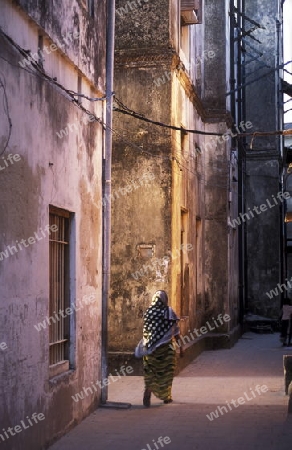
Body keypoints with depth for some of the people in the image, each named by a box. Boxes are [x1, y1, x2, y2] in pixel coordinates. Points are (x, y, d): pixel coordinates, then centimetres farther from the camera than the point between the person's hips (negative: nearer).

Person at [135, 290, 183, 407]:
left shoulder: (148, 312, 1)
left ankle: (147, 391, -14)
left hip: (150, 347, 2)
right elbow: (175, 332, -6)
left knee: (150, 371, 9)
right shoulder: (169, 312, -7)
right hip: (166, 348, -2)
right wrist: (180, 347, 2)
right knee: (166, 371, 14)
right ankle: (166, 397, 22)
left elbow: (145, 331, 7)